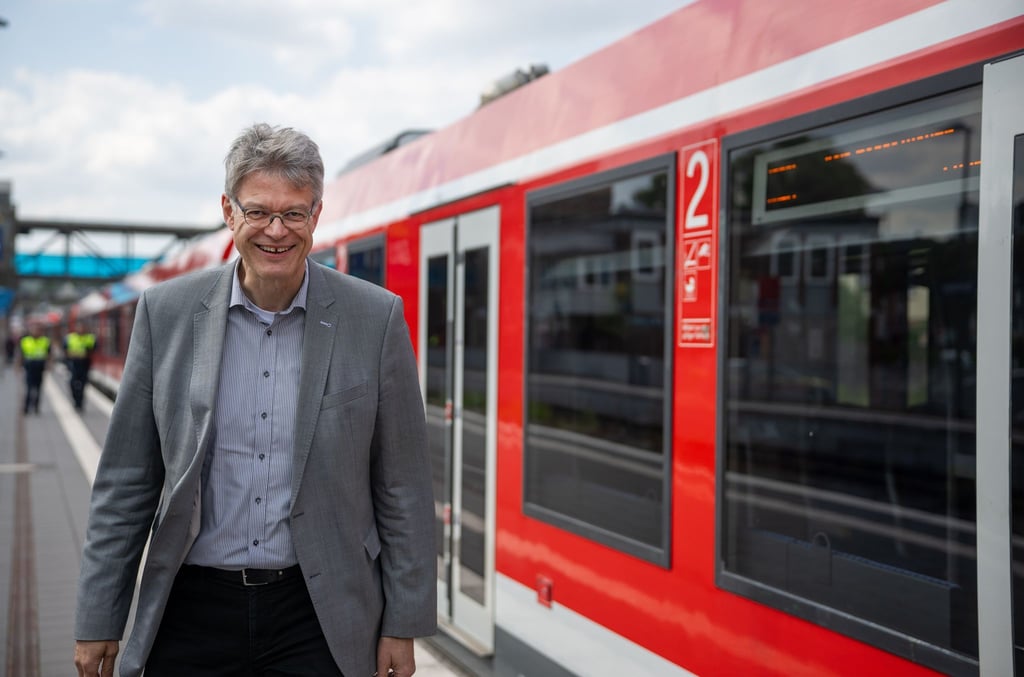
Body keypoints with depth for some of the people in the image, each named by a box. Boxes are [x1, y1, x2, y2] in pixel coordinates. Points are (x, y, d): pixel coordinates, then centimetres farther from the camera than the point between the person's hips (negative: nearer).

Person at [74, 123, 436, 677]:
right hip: (193, 612, 2)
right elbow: (126, 481, 3)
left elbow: (403, 489, -2)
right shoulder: (166, 312, -1)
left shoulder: (376, 318, -5)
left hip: (317, 619, -1)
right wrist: (98, 622, 3)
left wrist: (403, 625, -2)